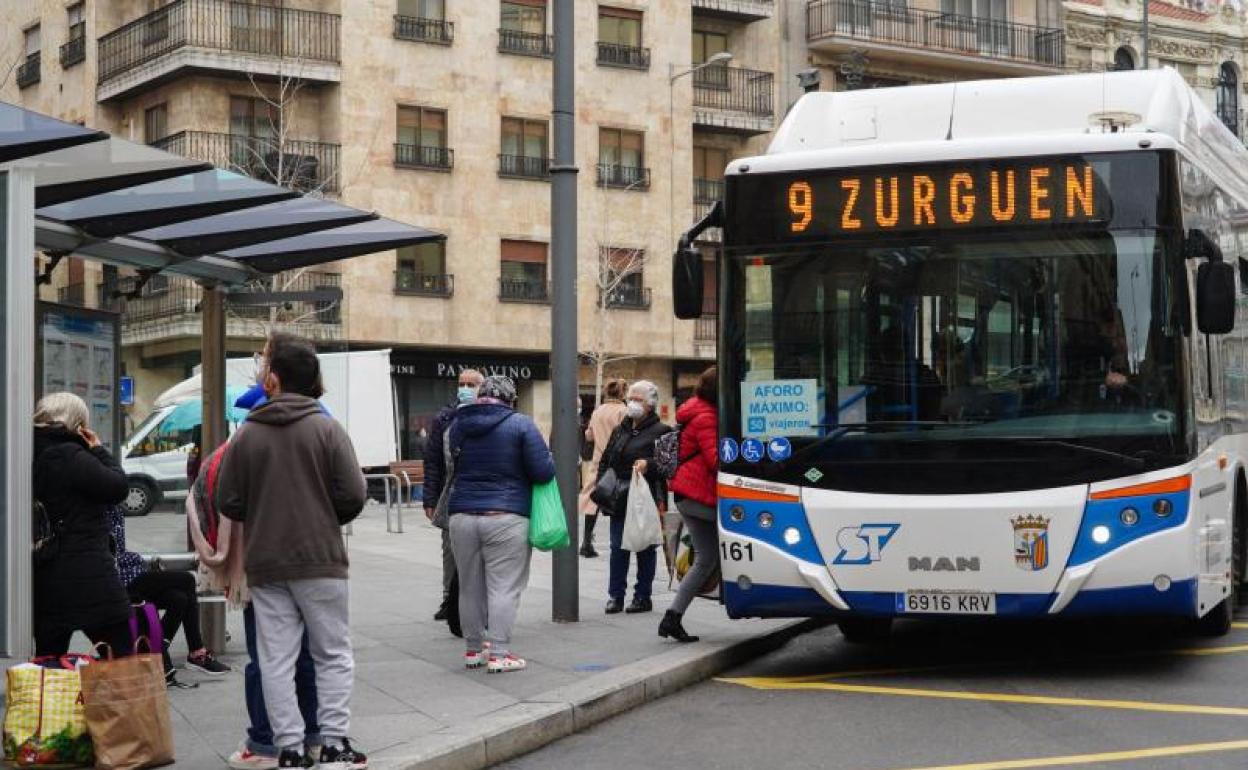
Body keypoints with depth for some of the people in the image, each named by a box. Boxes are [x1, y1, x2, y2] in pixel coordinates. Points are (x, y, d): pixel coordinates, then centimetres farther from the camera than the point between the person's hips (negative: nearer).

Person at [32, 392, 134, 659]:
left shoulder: (35, 456, 10)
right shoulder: (70, 456, -14)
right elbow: (119, 487, -12)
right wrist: (99, 450, -2)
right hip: (88, 576, -8)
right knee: (122, 660, 1)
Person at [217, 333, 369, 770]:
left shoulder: (246, 436, 0)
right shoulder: (327, 429, -5)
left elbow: (228, 504, 0)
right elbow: (352, 496, -9)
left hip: (265, 566, 2)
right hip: (320, 559, -2)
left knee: (276, 660, 6)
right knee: (333, 655, 8)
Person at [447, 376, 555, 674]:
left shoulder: (458, 424, 8)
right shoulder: (520, 424, -6)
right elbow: (544, 471, -10)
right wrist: (548, 461, 11)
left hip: (462, 515, 5)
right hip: (506, 518, -5)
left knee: (470, 587, 13)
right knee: (503, 587, -2)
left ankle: (473, 649, 21)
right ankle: (499, 654, -3)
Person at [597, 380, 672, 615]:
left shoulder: (660, 432, -3)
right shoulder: (620, 430, 18)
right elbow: (605, 461, 21)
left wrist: (648, 465, -27)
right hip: (618, 499, 6)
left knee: (645, 549, 3)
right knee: (618, 548, 6)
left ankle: (643, 596, 11)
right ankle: (615, 595, 11)